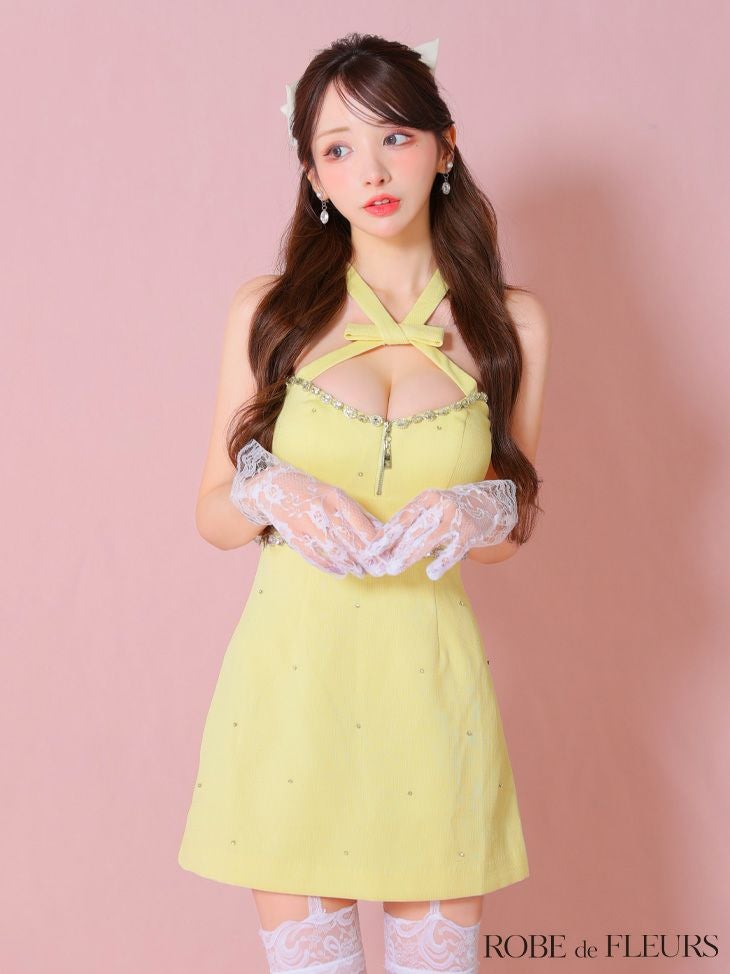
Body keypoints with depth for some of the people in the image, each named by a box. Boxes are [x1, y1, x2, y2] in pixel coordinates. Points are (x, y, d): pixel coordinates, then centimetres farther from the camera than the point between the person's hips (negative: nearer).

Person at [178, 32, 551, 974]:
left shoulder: (509, 321, 5)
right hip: (291, 672, 0)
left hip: (428, 676, 1)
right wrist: (271, 492, -14)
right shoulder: (268, 311, 3)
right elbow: (213, 514, 8)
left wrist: (481, 514, -9)